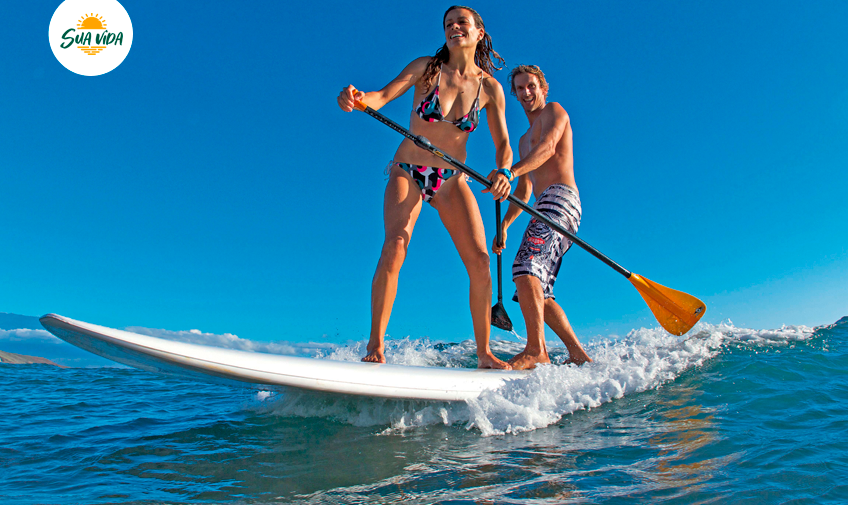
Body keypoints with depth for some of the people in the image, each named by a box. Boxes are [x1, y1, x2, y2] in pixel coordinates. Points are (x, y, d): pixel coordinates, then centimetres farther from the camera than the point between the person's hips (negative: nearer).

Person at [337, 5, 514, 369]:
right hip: (407, 172, -2)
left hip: (452, 179, 2)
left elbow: (503, 143, -3)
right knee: (395, 245, -25)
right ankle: (375, 347, -17)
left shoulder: (490, 88, -1)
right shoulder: (426, 68, -6)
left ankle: (484, 354, 4)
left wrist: (503, 172, -24)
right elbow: (384, 96, -18)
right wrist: (359, 98, -41)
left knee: (479, 258, -9)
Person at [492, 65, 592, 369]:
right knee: (538, 292, 2)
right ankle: (578, 355, 5)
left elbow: (548, 146, -14)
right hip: (545, 208, 9)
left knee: (525, 269, -26)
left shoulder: (554, 111, 9)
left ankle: (536, 351, -28)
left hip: (560, 198, -9)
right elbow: (523, 192, 31)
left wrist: (511, 171, -31)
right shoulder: (524, 141, 33)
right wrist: (504, 226, 19)